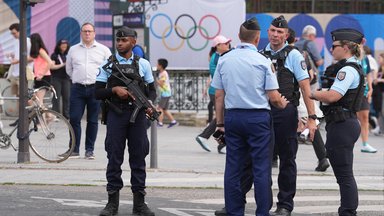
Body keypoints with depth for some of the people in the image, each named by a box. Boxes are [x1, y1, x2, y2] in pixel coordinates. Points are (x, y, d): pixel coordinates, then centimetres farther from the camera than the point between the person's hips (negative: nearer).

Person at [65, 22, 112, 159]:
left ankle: (89, 150, 8)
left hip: (96, 89, -1)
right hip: (77, 89, 1)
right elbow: (68, 69, 20)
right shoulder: (73, 50, 11)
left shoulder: (103, 50, 6)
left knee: (93, 121, 2)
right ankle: (74, 150, 0)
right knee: (74, 119, -6)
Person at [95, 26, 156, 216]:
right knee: (114, 157, 1)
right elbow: (98, 93, 2)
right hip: (116, 115, -1)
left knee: (138, 157, 3)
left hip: (137, 115, 1)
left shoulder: (143, 64, 7)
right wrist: (114, 90, -15)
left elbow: (152, 90, 11)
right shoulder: (108, 64, 4)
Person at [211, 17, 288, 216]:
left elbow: (219, 95, 6)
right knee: (261, 169, 0)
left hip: (233, 117, 4)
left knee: (233, 168, 7)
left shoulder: (224, 60, 4)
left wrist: (220, 122, 13)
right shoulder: (263, 61, -7)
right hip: (258, 117, -4)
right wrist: (282, 104, 15)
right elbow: (273, 97, -7)